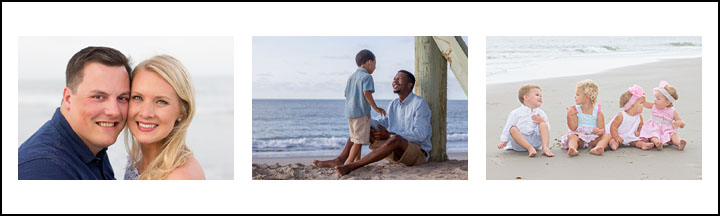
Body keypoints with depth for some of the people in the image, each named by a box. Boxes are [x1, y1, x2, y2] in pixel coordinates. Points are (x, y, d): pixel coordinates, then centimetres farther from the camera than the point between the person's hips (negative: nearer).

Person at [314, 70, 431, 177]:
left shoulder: (420, 104, -11)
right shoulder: (393, 104, 14)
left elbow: (421, 134, -20)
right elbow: (380, 123, 9)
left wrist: (390, 135, -21)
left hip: (418, 153, -7)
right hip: (395, 152, 7)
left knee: (395, 139, -41)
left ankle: (351, 166, -41)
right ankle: (339, 160, -17)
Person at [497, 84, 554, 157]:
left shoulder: (541, 113, 12)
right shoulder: (516, 113, 4)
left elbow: (548, 129, 9)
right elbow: (508, 127, 5)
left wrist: (542, 121, -12)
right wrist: (503, 141, -1)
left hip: (535, 141, 2)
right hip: (519, 143, -2)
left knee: (543, 124, -13)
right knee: (513, 129, -26)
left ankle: (545, 148, -31)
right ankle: (530, 148, -39)